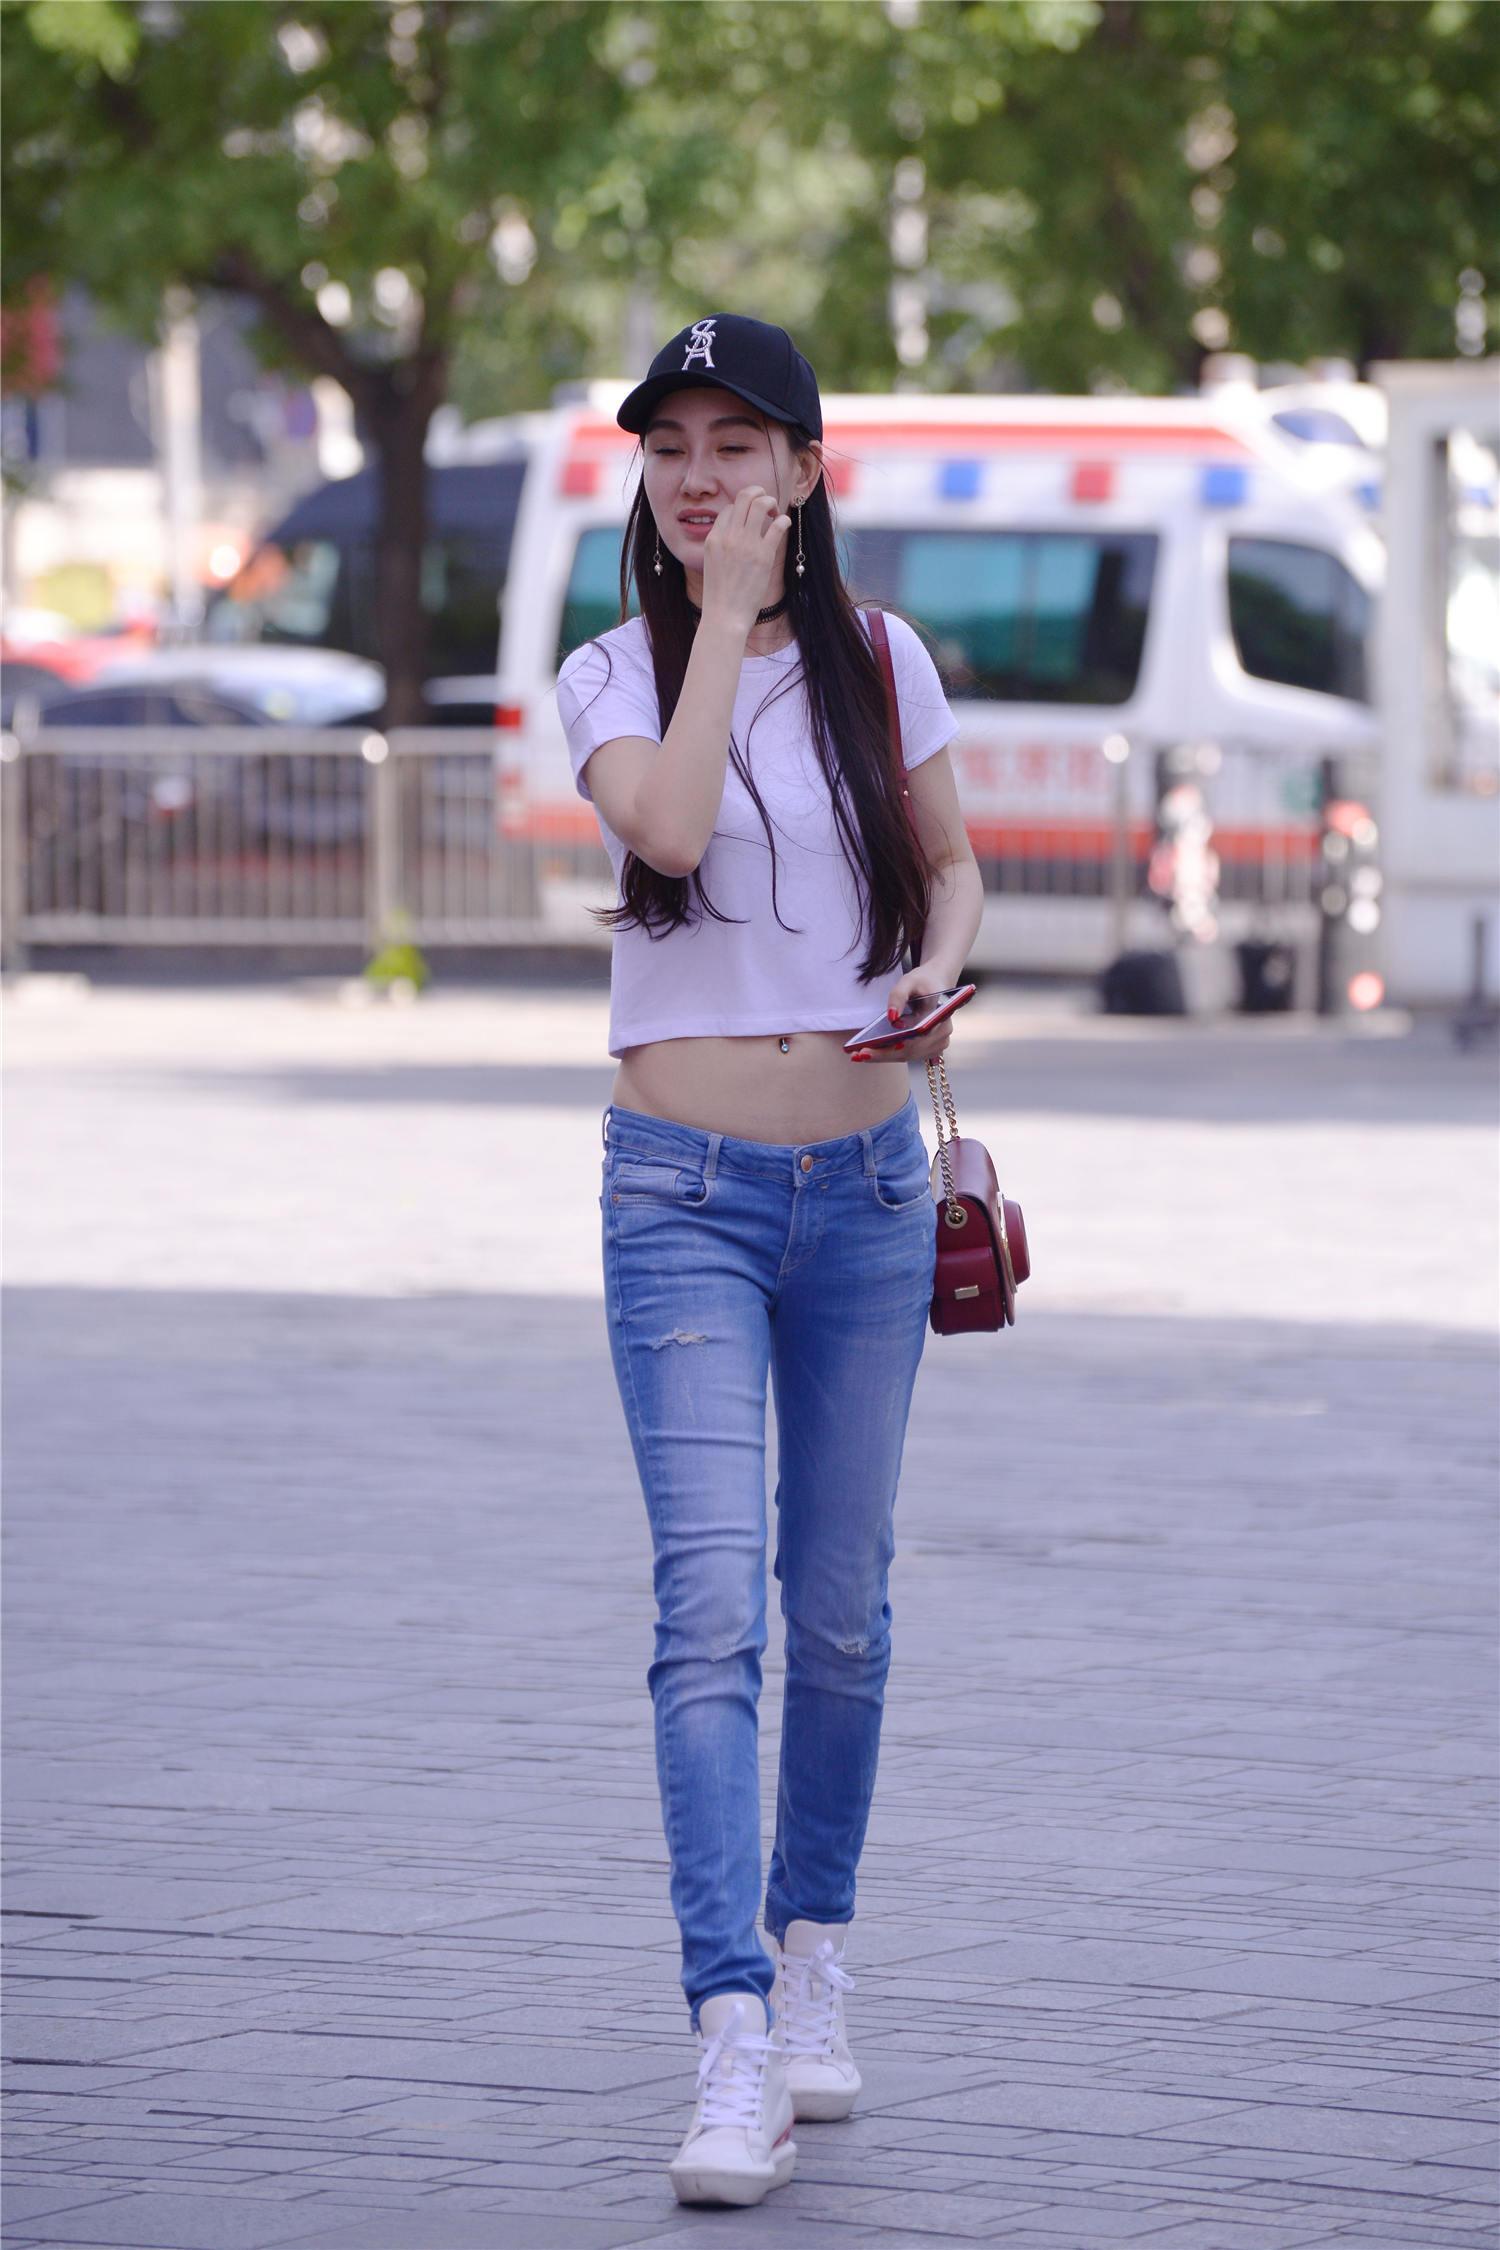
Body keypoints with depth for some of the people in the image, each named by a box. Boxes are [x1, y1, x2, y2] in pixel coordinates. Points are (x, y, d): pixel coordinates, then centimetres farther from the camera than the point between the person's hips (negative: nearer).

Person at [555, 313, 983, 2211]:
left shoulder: (881, 663, 5)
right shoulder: (614, 677, -1)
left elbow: (949, 862, 17)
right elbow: (668, 824, -21)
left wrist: (941, 977, -4)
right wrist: (726, 608, -14)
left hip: (865, 1185, 3)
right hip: (686, 1195, -3)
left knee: (839, 1606, 10)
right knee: (711, 1607, -15)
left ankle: (813, 1959, 30)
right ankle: (733, 2051, -22)